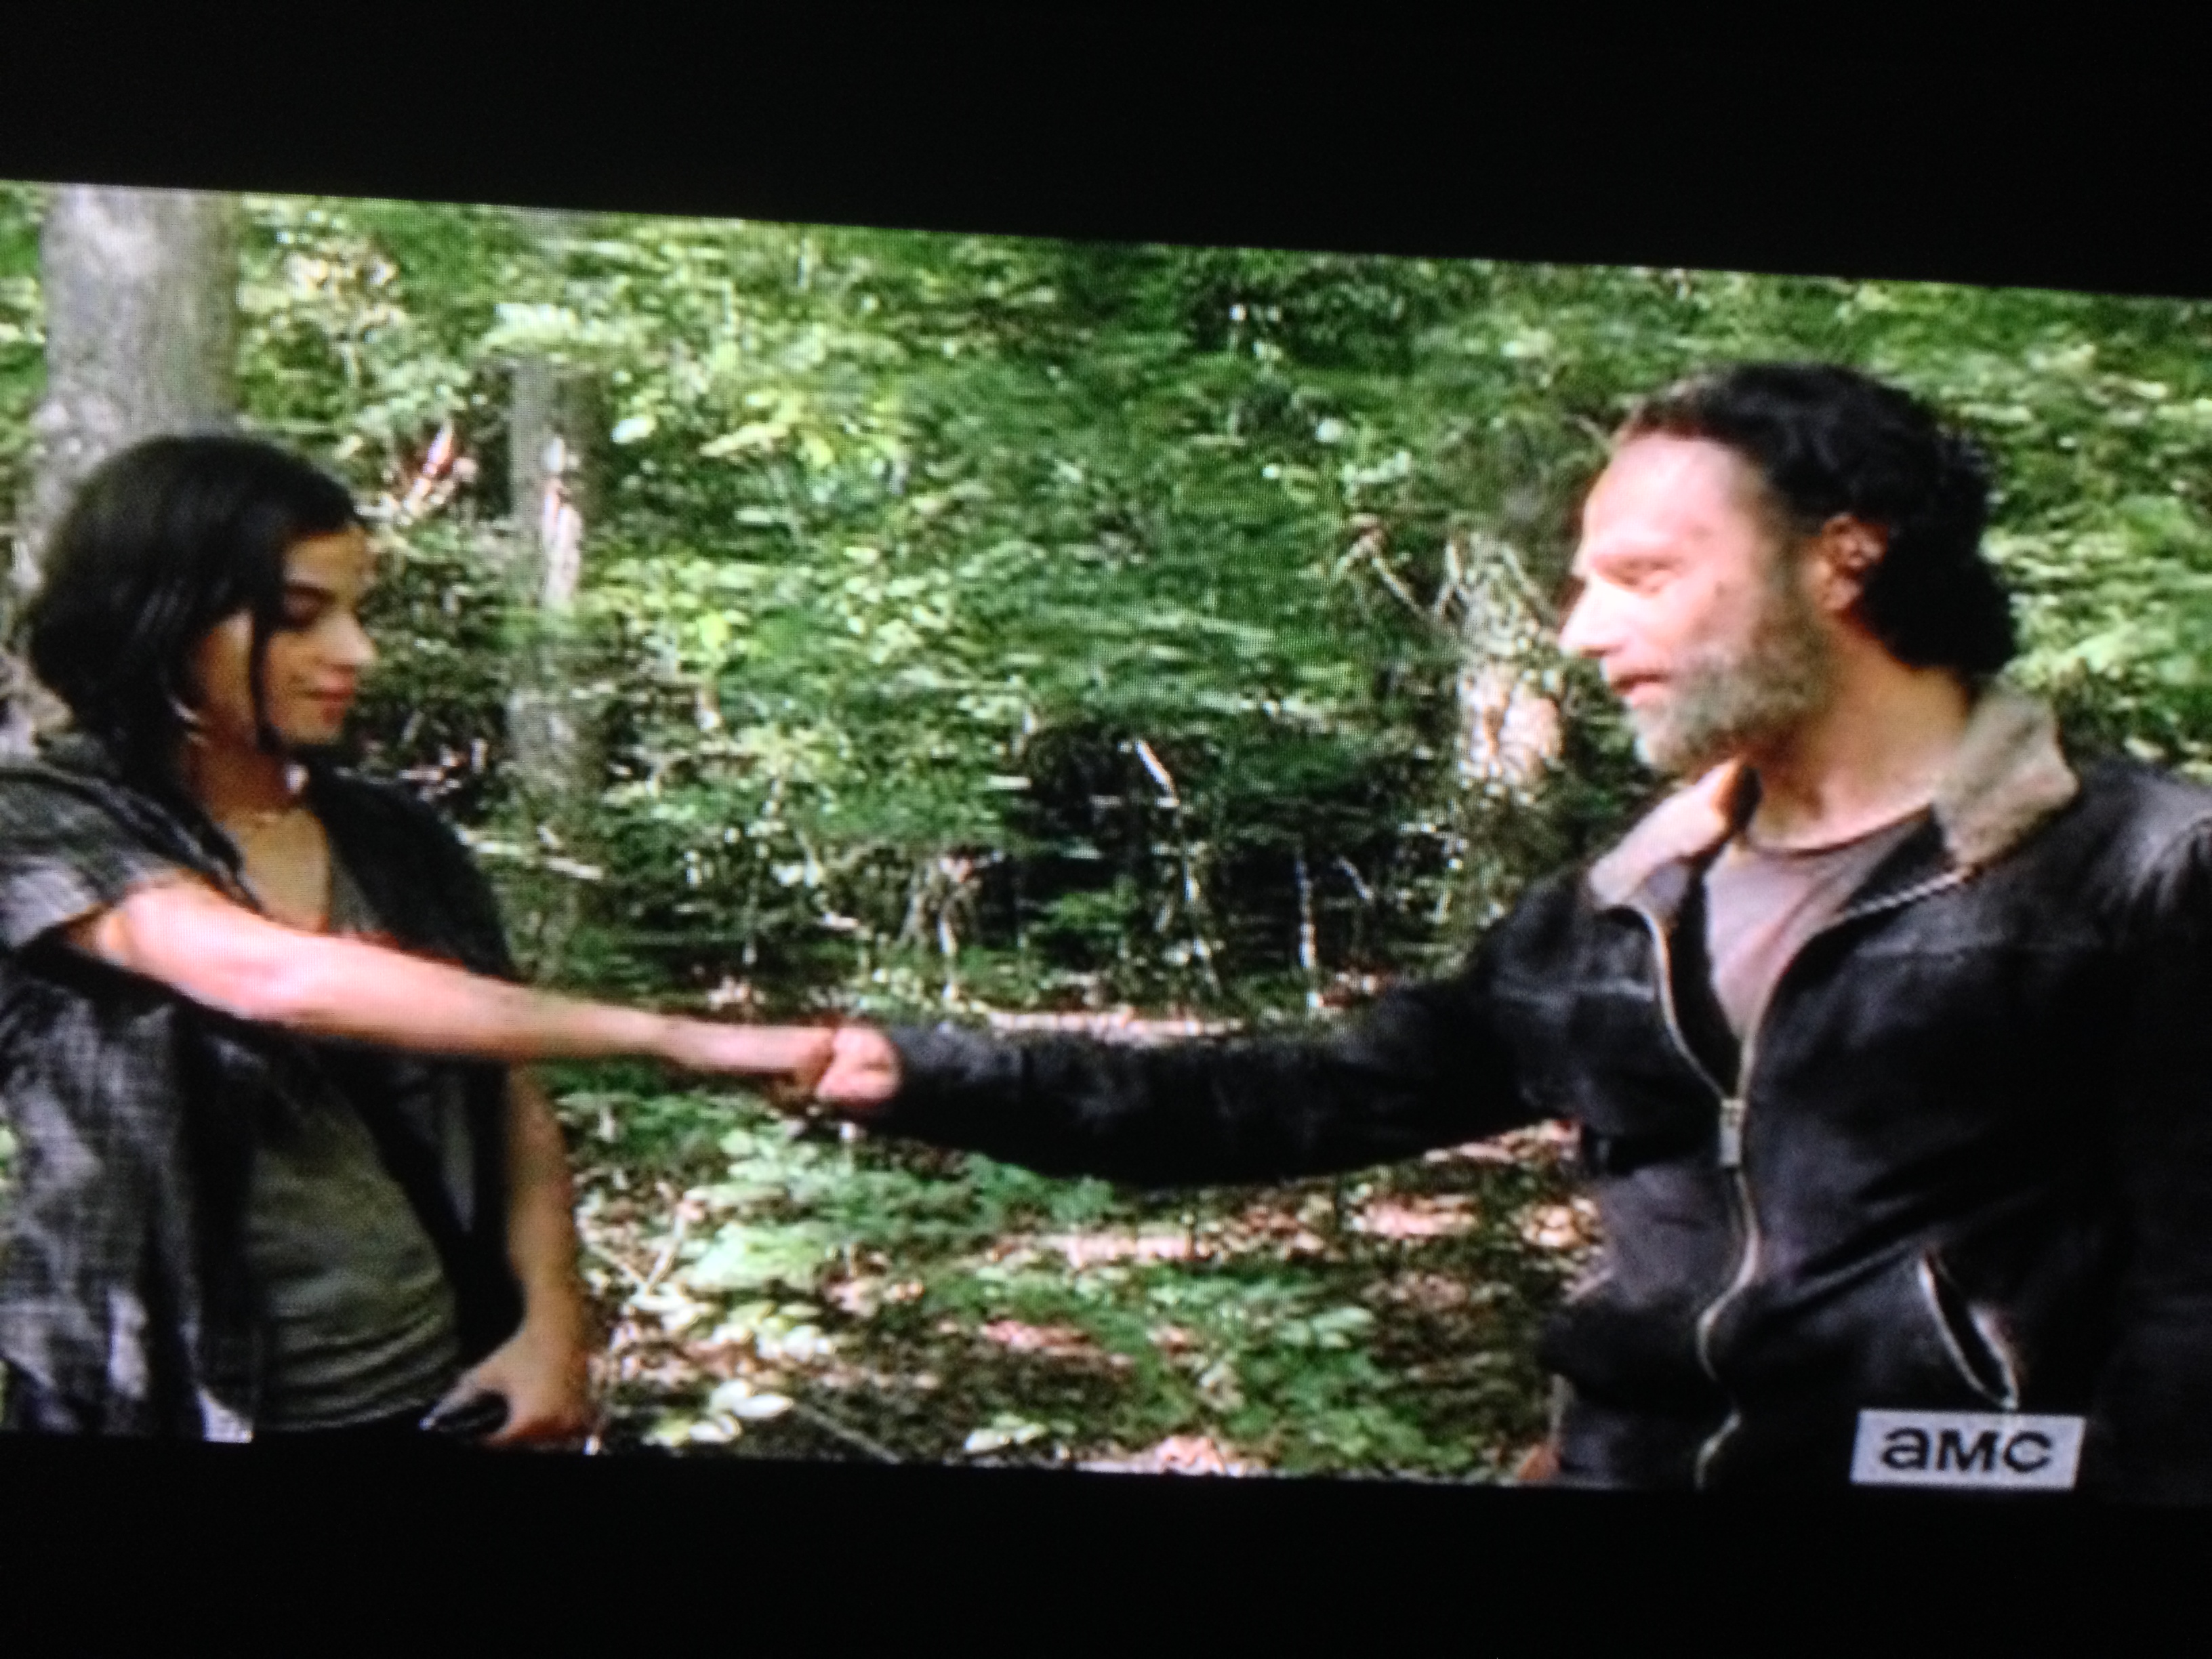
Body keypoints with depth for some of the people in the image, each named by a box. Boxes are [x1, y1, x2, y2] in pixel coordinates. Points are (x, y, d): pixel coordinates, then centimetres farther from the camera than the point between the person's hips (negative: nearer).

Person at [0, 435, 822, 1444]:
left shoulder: (396, 841, 4)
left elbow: (510, 1102, 7)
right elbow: (285, 983, -26)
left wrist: (550, 1319, -11)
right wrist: (660, 1036, -28)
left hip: (436, 1393, 4)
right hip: (168, 1403, -4)